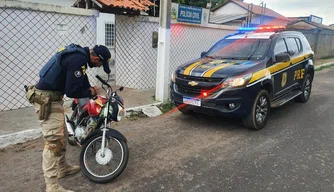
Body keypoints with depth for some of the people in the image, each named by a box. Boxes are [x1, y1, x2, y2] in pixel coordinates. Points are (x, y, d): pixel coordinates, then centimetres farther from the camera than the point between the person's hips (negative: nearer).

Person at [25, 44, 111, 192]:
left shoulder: (78, 53, 9)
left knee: (62, 135, 19)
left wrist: (91, 90, 11)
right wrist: (90, 93, -7)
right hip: (47, 99, -11)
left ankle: (62, 168, 35)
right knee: (54, 140, -11)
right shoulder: (78, 60, -23)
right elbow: (72, 91, -24)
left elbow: (81, 79, 21)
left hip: (52, 96, 11)